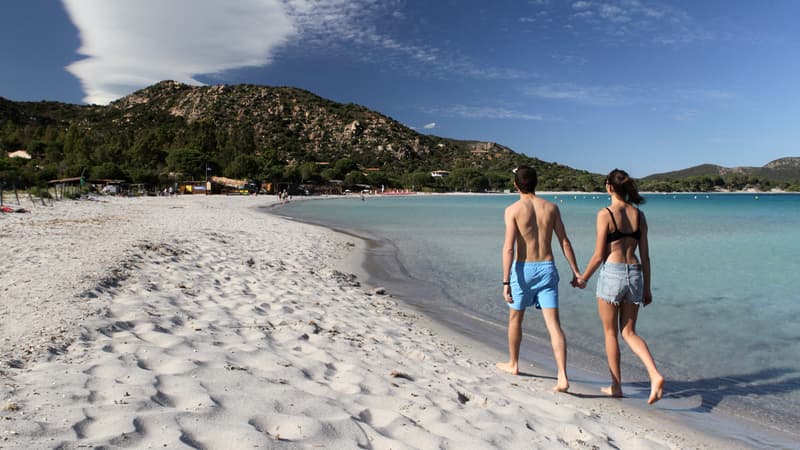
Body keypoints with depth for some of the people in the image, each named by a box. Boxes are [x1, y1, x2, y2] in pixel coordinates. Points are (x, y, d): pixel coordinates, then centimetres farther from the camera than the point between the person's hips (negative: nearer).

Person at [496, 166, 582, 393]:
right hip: (547, 268, 3)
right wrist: (576, 272, 10)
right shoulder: (551, 207, 5)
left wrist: (506, 282, -15)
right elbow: (565, 242, 4)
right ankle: (563, 376, -9)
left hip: (523, 269, -2)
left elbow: (509, 247, -14)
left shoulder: (513, 209, -7)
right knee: (553, 324, 0)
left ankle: (513, 364, 35)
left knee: (515, 318, 18)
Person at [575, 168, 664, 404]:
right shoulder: (639, 215, 7)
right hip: (635, 274, 5)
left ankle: (616, 386, 21)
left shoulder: (605, 214, -10)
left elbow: (599, 255, -10)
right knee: (629, 332, 15)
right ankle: (655, 374, -4)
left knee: (611, 333, 11)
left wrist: (583, 278, 5)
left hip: (611, 273, -5)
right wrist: (647, 287, 15)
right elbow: (645, 256, 9)